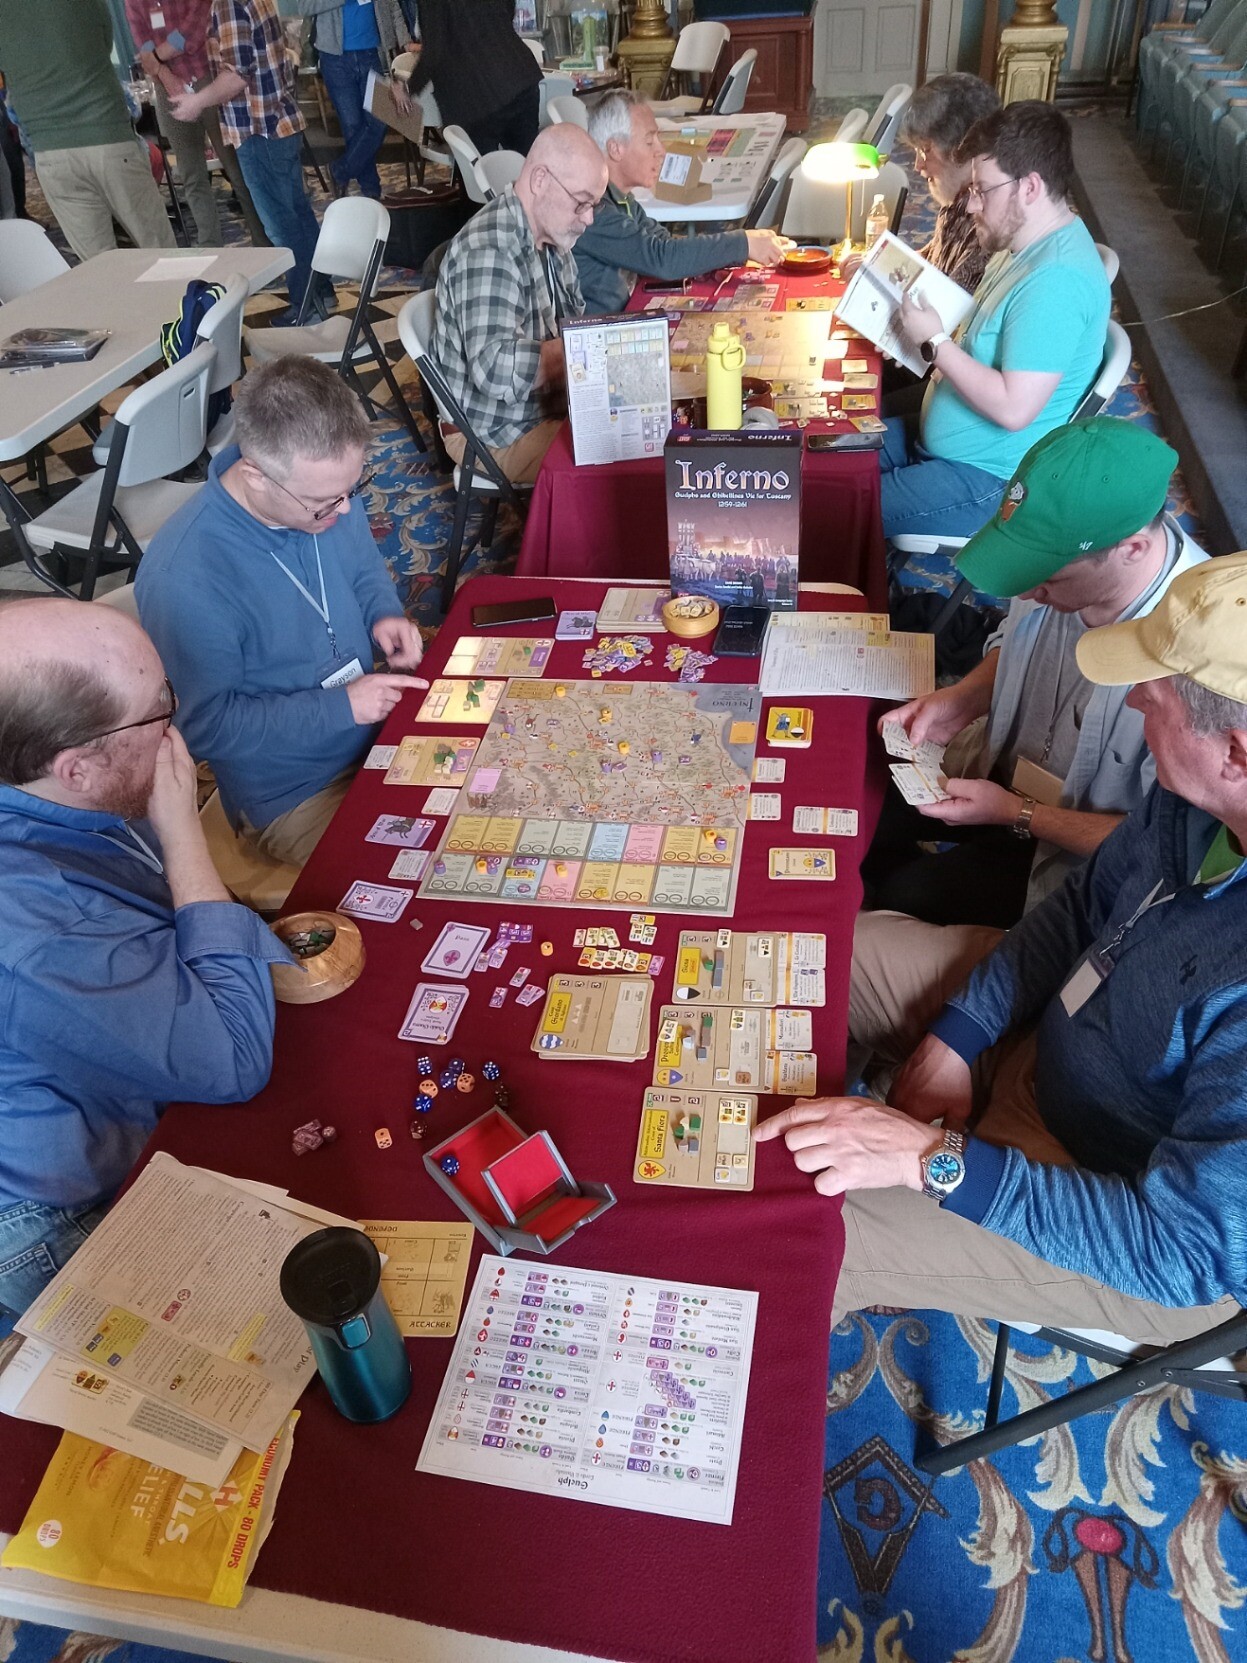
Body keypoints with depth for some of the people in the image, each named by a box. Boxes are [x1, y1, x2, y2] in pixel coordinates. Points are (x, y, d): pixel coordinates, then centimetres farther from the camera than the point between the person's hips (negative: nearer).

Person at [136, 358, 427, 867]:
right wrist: (340, 707, -23)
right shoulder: (183, 578, -28)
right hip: (295, 797, -7)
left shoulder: (326, 488, -8)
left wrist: (384, 614, -8)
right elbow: (207, 726, -20)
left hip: (378, 720, 7)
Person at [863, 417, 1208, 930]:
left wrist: (1018, 814, -22)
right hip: (1007, 767, 6)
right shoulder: (1063, 554, -19)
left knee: (902, 897, -6)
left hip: (1081, 852, -6)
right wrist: (964, 698, -12)